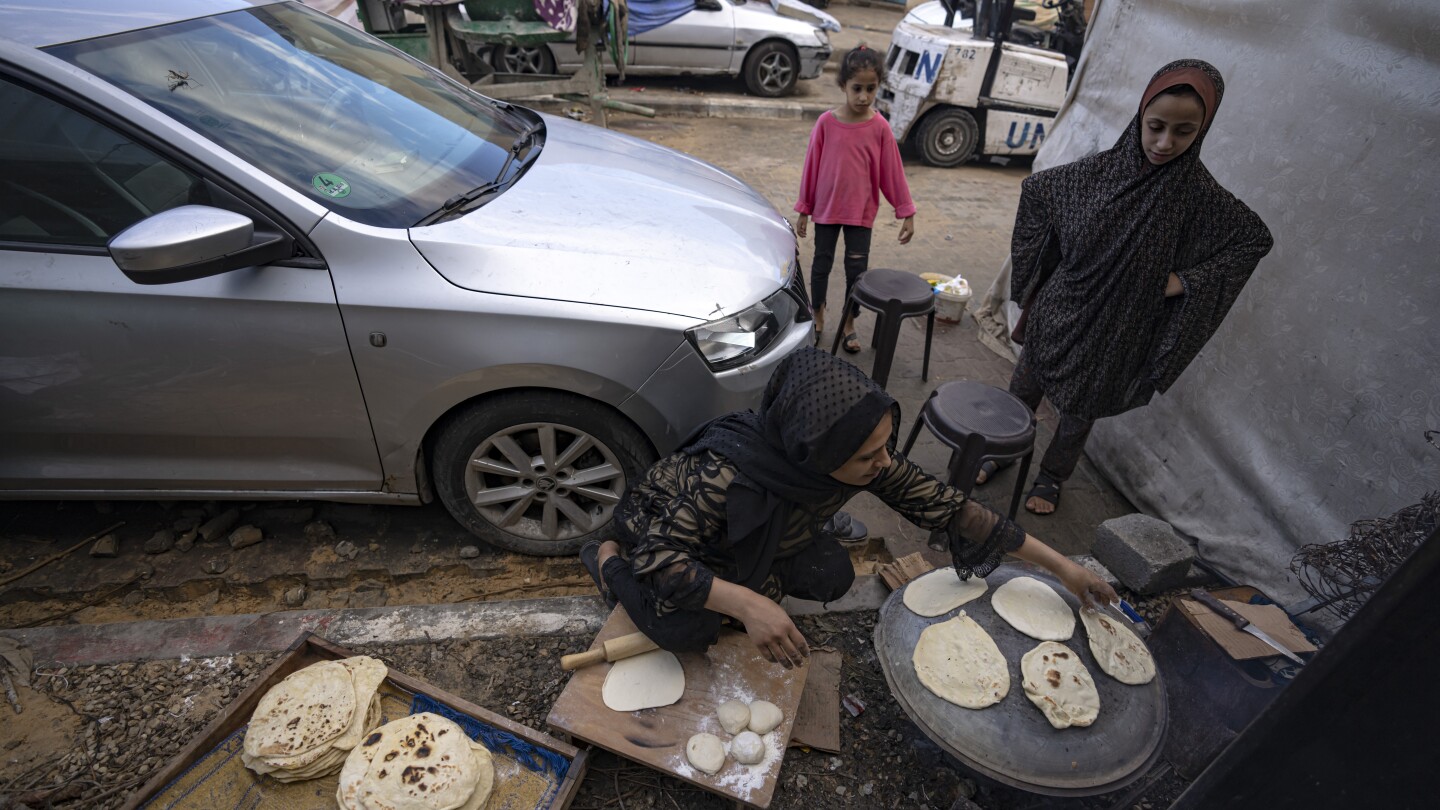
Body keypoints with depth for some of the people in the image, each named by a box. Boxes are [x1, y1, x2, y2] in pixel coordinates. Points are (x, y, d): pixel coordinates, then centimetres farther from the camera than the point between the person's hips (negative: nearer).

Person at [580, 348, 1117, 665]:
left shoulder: (868, 463, -26)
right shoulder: (729, 473, -44)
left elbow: (945, 507, -19)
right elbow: (656, 554, -40)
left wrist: (1059, 565, -15)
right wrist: (746, 603, -53)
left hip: (751, 537, 5)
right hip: (659, 524, -4)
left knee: (833, 576, -15)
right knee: (690, 631, -27)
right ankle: (605, 556, 2)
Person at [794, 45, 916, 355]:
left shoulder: (880, 127, -8)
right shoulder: (826, 122, -8)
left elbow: (892, 172, -2)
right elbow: (811, 166, -2)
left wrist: (906, 213, -2)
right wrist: (804, 210, 1)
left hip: (861, 212, 0)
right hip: (826, 209, 0)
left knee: (857, 269, 5)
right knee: (821, 264, 13)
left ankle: (849, 324, 23)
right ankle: (818, 315, 34)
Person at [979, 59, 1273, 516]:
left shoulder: (1200, 197, -15)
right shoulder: (1099, 170, -12)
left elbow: (1256, 238, 0)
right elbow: (1035, 188, 4)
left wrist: (1187, 280, -14)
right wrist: (1031, 280, 2)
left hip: (1112, 334, -1)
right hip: (1056, 313, 1)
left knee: (1079, 410, 17)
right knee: (1024, 389, 17)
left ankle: (1052, 476, 42)